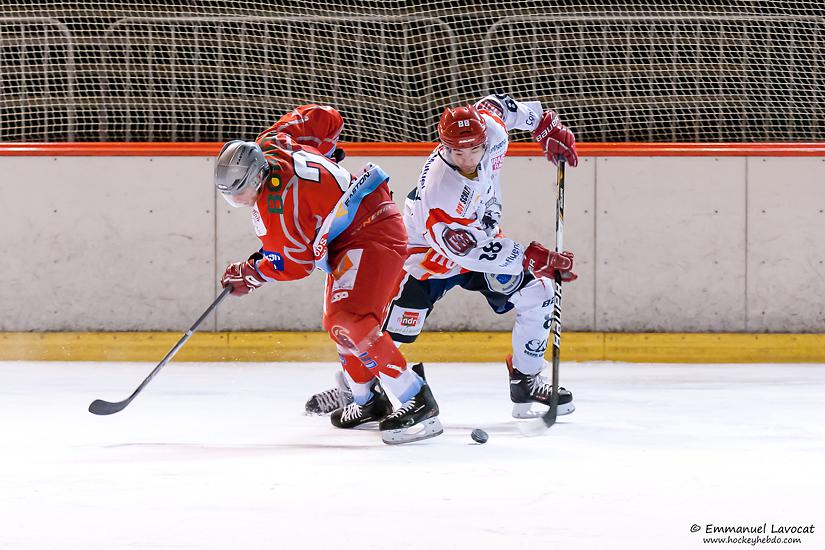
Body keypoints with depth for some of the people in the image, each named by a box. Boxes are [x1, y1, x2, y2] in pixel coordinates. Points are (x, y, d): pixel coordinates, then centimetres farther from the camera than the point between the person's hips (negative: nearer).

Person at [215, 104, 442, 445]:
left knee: (348, 321, -24)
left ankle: (417, 401, -25)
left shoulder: (274, 204, -25)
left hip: (372, 235, -11)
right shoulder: (270, 143, -1)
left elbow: (295, 262, -15)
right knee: (337, 323, 20)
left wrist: (251, 275, -2)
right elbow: (325, 117, 10)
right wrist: (321, 157, 22)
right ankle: (369, 401, 35)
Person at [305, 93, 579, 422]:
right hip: (432, 250, -6)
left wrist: (545, 125, 6)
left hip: (483, 237, 7)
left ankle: (526, 381, 12)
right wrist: (531, 257, -36)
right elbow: (468, 250, -36)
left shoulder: (492, 130, -22)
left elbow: (495, 105, 4)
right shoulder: (440, 190, -39)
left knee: (538, 294, -4)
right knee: (395, 326, -14)